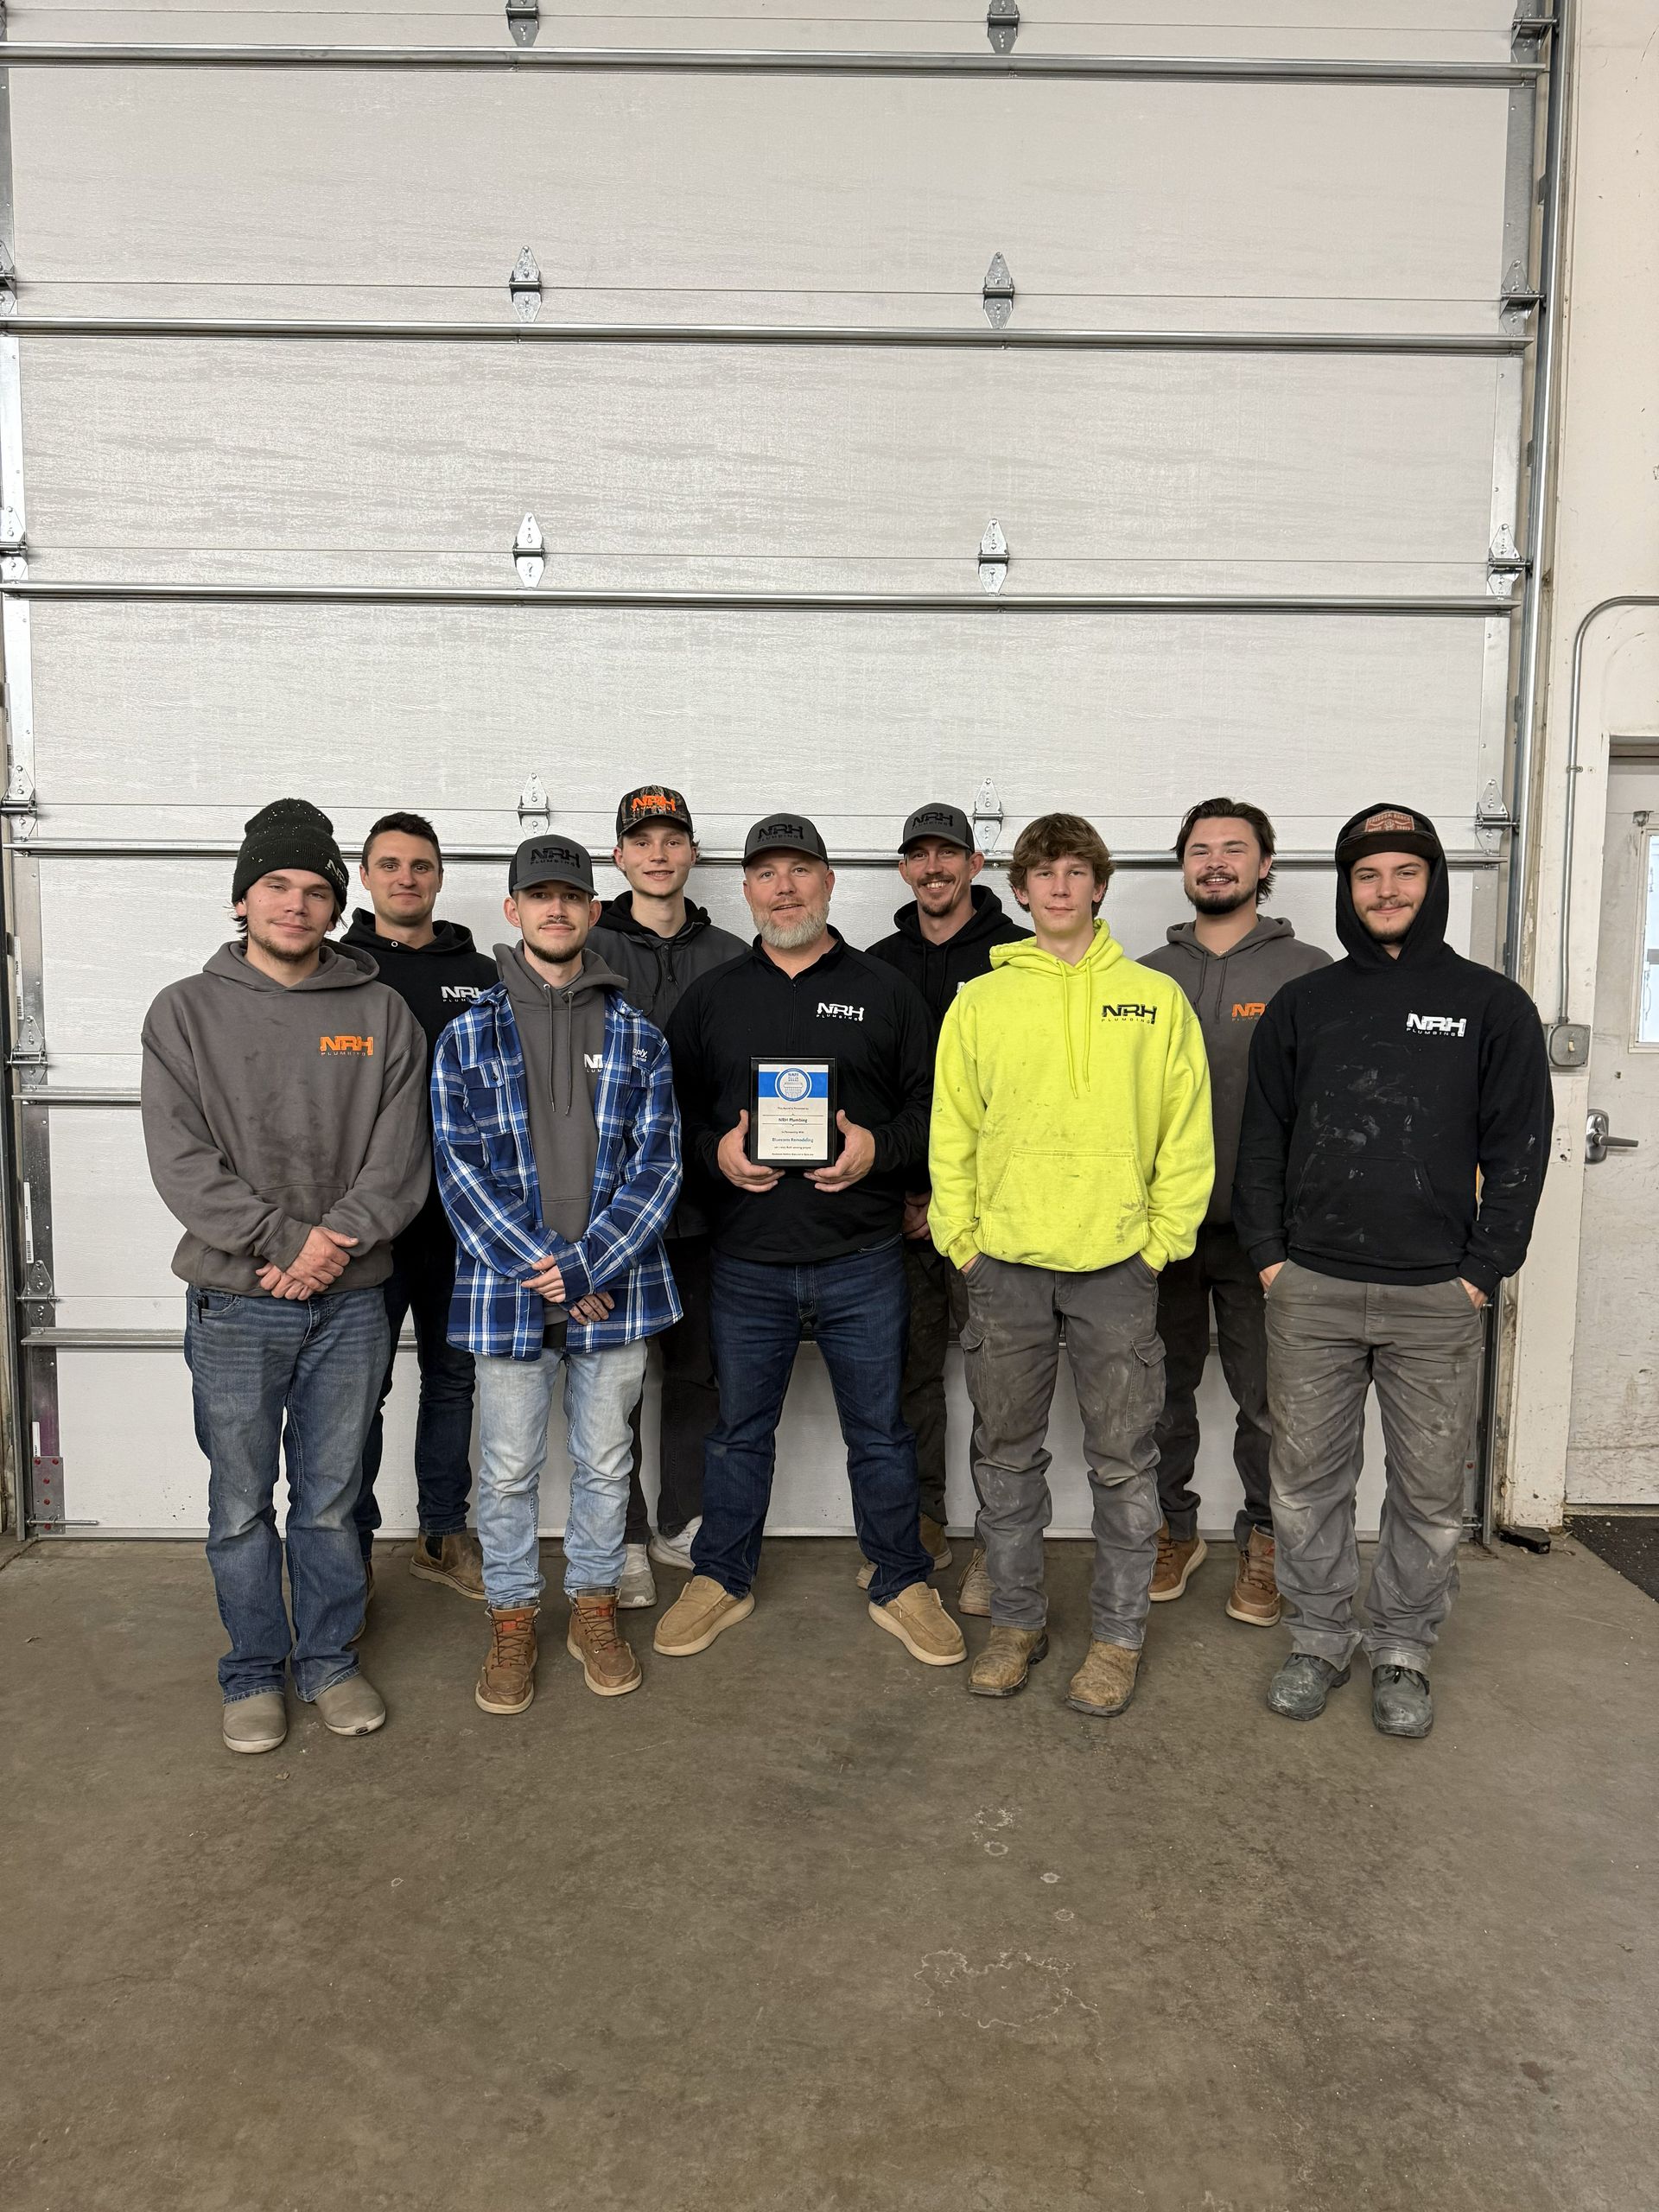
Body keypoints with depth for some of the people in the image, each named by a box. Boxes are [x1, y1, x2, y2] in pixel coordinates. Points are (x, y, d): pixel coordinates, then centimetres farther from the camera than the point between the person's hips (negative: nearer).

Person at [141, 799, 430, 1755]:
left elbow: (401, 1156, -2)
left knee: (332, 1499, 12)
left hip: (351, 1301, 1)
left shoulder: (381, 1012, 4)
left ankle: (331, 1659, 30)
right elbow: (182, 1159, -8)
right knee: (242, 1505, 10)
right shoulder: (187, 1011, 1)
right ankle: (255, 1673, 29)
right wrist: (286, 1238, -17)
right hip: (235, 1305, 0)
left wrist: (337, 1242, -16)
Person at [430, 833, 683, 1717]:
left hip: (615, 1288, 1)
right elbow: (460, 1169, -5)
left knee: (604, 1463, 14)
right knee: (508, 1471, 10)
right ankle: (512, 1620, 29)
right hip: (504, 1289, -1)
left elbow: (658, 1163, -3)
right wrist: (539, 1270, -14)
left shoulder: (636, 1033, 3)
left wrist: (584, 1265, -14)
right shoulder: (467, 1035, 1)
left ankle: (594, 1610, 33)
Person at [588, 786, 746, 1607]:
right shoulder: (588, 950, 0)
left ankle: (683, 1521, 28)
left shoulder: (731, 958, 8)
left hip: (701, 1199, 3)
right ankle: (626, 1538, 20)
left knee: (697, 1370, 12)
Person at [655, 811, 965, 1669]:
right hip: (746, 1262, 1)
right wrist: (715, 1151, -11)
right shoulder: (710, 996, 7)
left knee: (880, 1431, 11)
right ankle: (721, 1579, 32)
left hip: (862, 1260, -1)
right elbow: (671, 1107, 8)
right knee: (739, 1429, 15)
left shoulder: (885, 990, 4)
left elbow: (933, 1106, 4)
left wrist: (878, 1148, -14)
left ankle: (901, 1584, 28)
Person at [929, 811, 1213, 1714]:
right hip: (1003, 1267, 1)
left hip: (1117, 1266, -1)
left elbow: (1187, 1137, 2)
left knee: (1123, 1459, 8)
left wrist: (1160, 1242, -3)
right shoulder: (980, 1002, 5)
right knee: (1006, 1455, 12)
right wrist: (963, 1241, 0)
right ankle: (1016, 1620, 29)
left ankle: (1117, 1634, 25)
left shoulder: (1156, 999, 3)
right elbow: (951, 1133, 6)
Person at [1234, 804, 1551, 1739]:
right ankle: (1320, 1638, 26)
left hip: (1438, 1299, -1)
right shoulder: (1302, 1004, 8)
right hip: (1311, 1291, 1)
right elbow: (1263, 1142, 9)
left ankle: (1403, 1650, 27)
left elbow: (1518, 1150, 1)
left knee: (1430, 1493, 8)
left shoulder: (1493, 1005, 3)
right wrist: (1270, 1256, 1)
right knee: (1307, 1480, 9)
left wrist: (1481, 1272, -6)